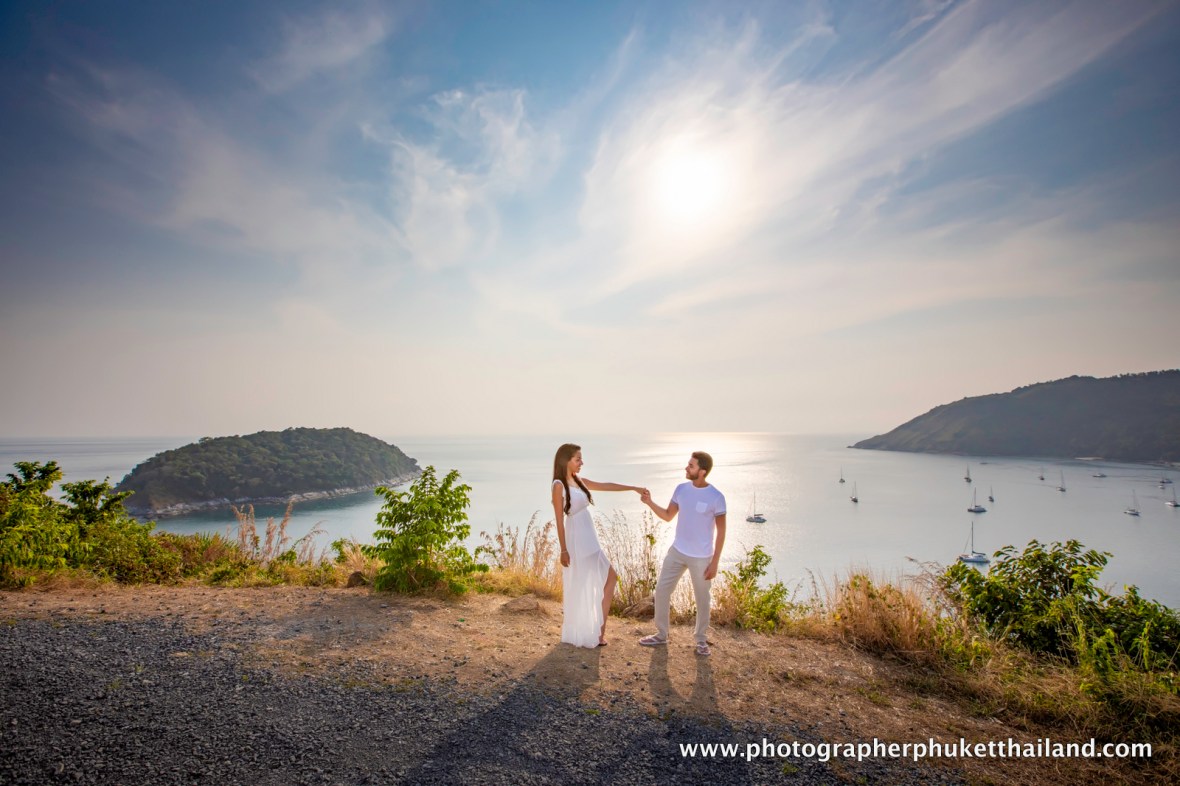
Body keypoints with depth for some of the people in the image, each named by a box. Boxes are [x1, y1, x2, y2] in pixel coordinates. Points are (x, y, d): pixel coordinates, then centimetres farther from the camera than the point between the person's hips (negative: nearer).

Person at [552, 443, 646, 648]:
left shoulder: (579, 481, 9)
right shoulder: (559, 485, -14)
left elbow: (606, 486, 15)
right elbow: (559, 520, -14)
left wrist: (634, 488, 12)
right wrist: (563, 550, -15)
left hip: (590, 541, 9)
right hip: (576, 542, -9)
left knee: (609, 577, 12)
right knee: (579, 589, 4)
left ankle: (598, 630, 22)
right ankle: (579, 635, 22)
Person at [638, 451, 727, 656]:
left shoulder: (716, 497, -17)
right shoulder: (681, 489, -3)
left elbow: (721, 531, -11)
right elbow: (668, 516, 7)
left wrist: (715, 562, -11)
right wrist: (650, 503, -9)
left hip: (701, 558, -4)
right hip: (677, 552, 5)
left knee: (702, 598, 11)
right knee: (661, 590, 8)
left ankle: (701, 639, 33)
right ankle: (661, 635, 25)